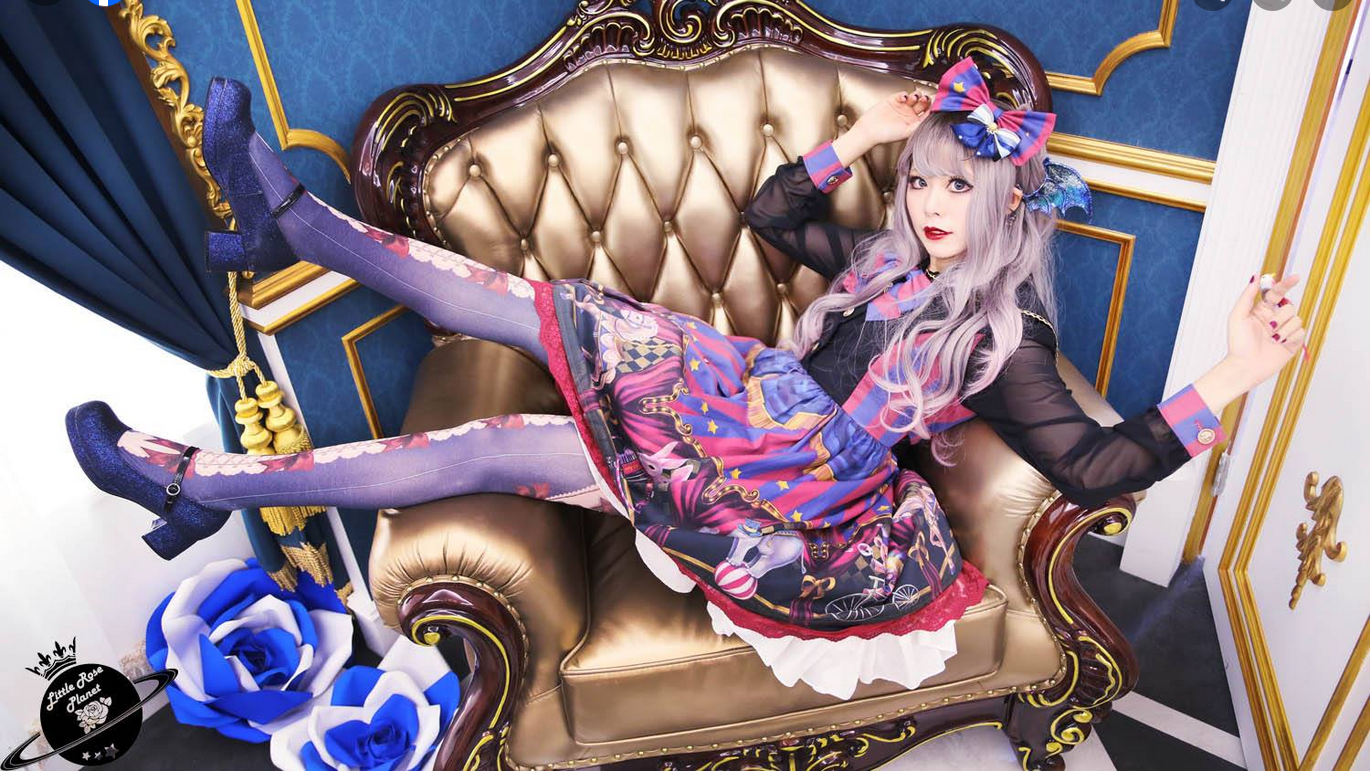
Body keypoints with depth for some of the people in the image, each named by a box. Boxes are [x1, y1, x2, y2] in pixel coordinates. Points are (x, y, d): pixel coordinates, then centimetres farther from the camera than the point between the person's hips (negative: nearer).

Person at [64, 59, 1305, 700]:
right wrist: (864, 134, 13)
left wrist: (1233, 376, -24)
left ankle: (207, 483, -9)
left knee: (504, 449, -17)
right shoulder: (893, 263, 12)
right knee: (545, 310, -9)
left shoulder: (1005, 337, -8)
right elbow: (774, 212, 20)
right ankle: (295, 220, -1)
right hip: (767, 414, 7)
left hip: (820, 513, -7)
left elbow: (1096, 464, -16)